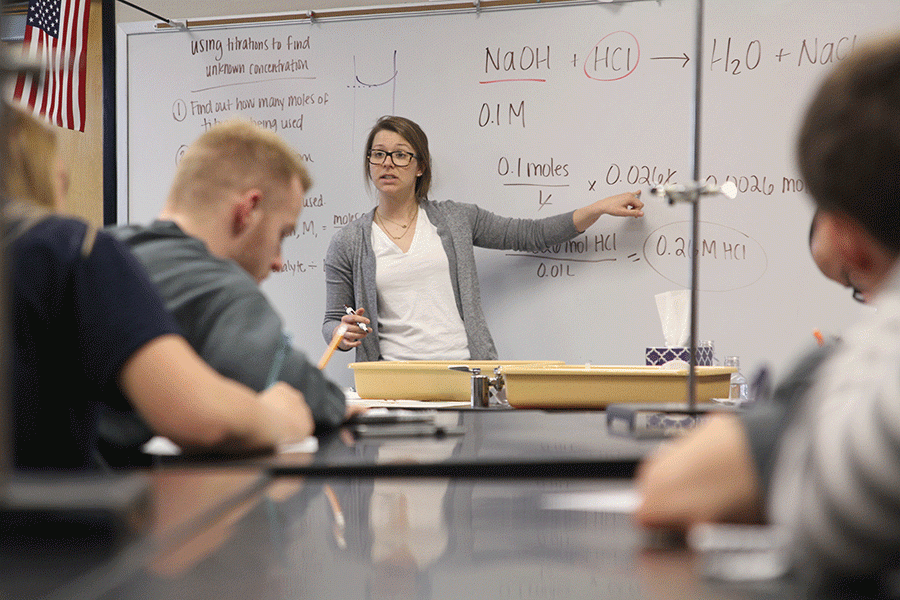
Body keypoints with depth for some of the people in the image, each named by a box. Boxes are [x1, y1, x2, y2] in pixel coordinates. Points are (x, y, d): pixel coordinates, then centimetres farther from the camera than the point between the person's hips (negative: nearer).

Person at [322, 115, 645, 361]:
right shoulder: (347, 244, 10)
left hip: (466, 371, 1)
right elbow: (331, 324, 14)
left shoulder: (455, 218, 13)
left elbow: (530, 234, 17)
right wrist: (345, 333, -10)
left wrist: (601, 207, 11)